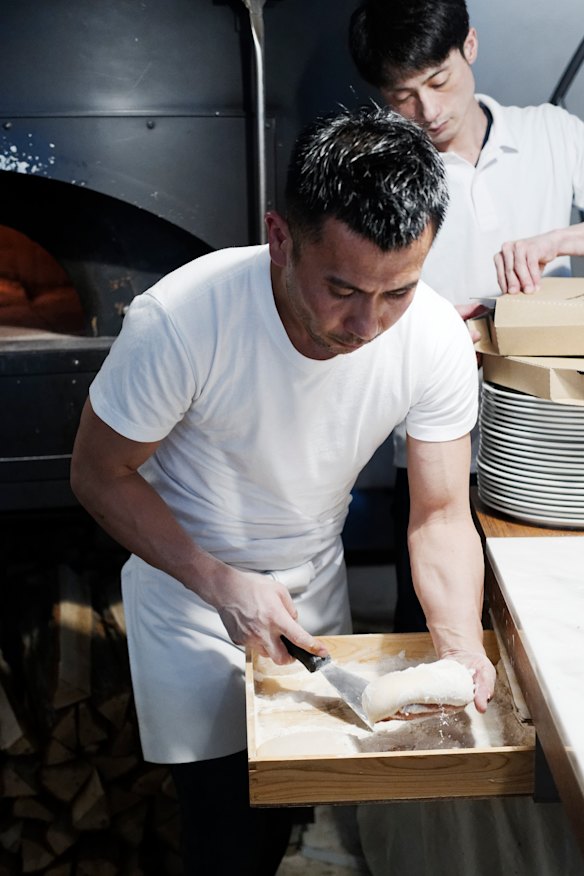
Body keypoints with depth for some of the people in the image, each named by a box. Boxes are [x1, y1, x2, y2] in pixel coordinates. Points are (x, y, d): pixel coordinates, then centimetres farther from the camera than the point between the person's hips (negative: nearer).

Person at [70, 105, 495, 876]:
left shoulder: (438, 341, -23)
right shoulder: (178, 321, -33)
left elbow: (441, 514, -13)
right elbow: (100, 475, -18)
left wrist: (461, 640, -30)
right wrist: (221, 583, -26)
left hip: (314, 574, 4)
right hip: (189, 577, -3)